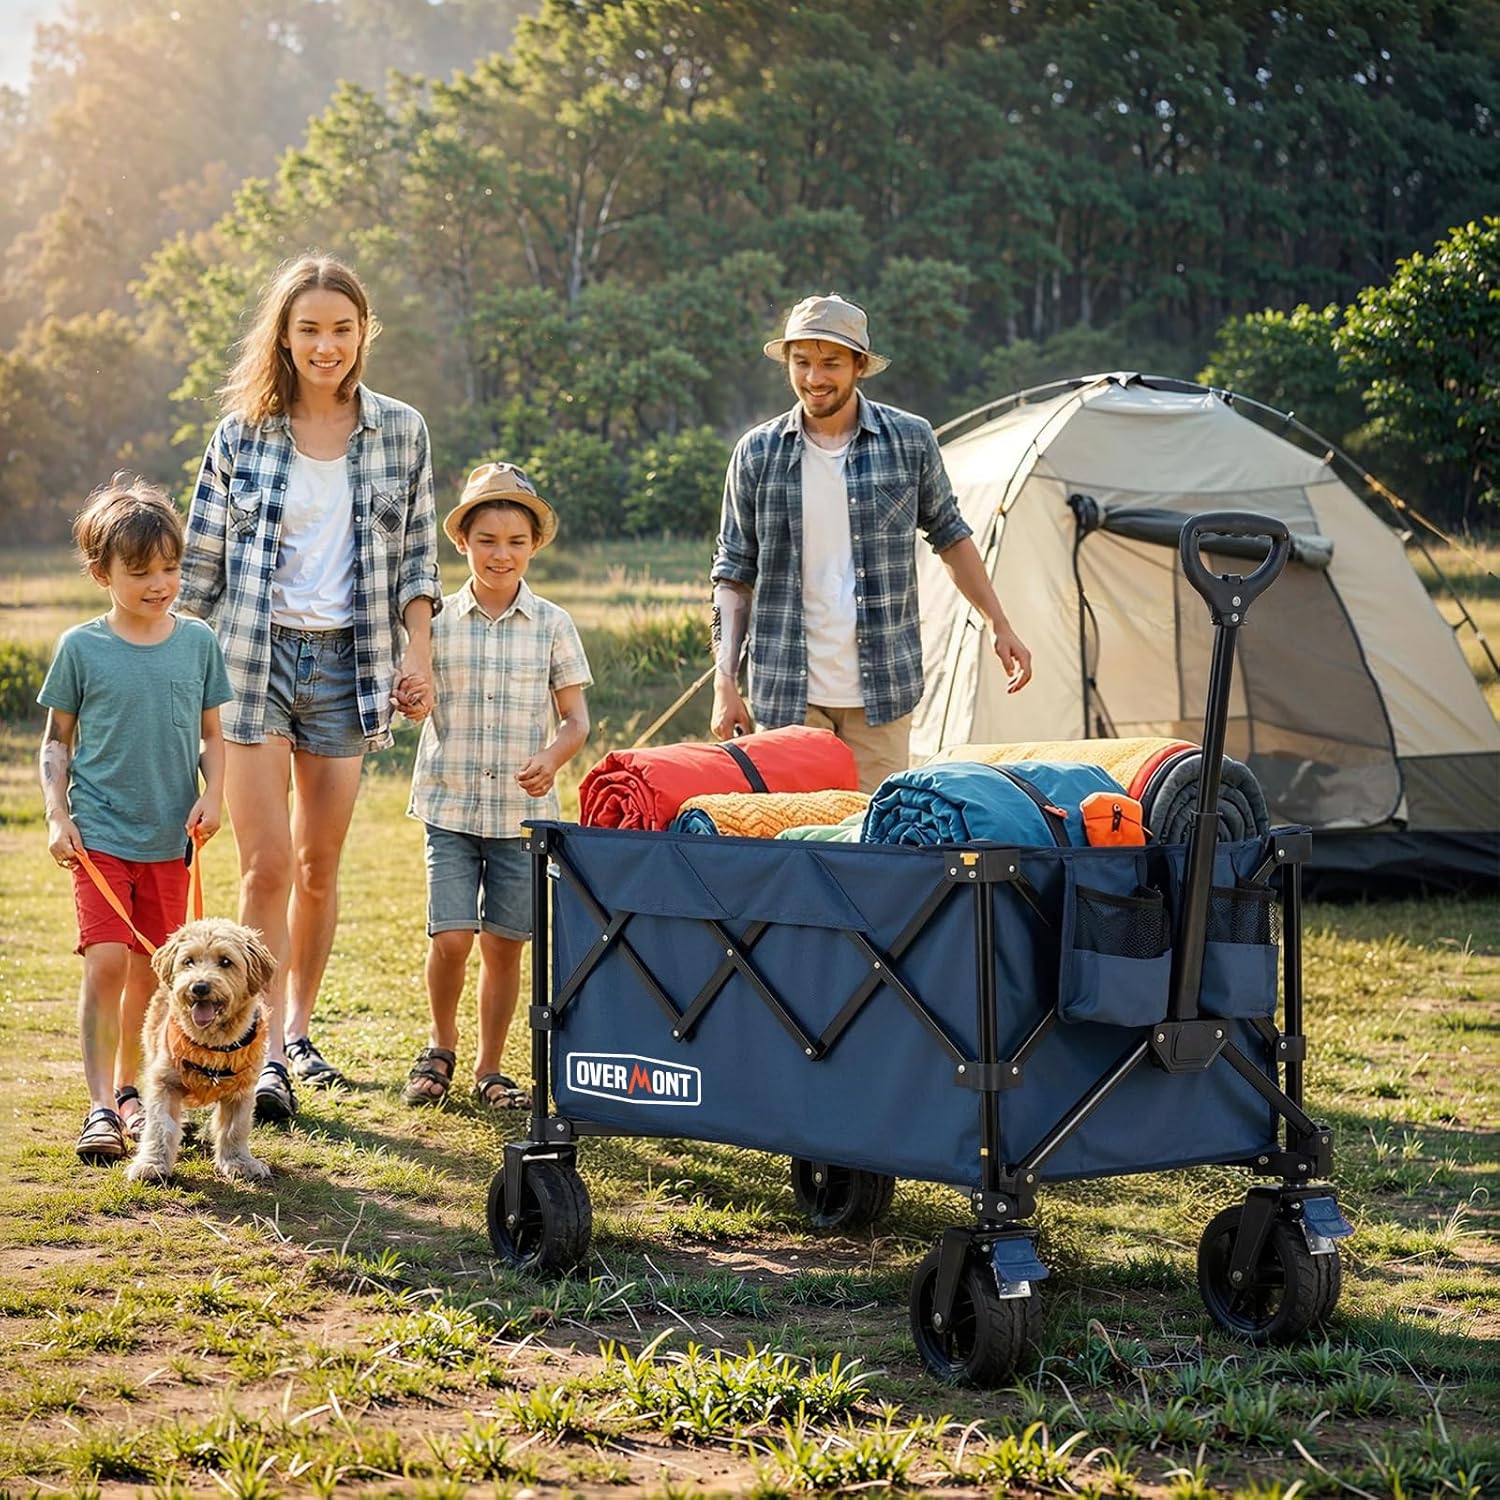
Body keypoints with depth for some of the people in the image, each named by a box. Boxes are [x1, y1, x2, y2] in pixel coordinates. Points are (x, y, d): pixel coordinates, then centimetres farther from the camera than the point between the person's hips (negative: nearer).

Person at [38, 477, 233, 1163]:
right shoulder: (81, 648, -3)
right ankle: (101, 1106, -8)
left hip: (169, 838, 3)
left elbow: (210, 736, 11)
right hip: (99, 834, -3)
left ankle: (129, 1088, 26)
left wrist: (212, 794, -4)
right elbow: (56, 742, 4)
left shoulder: (198, 642, 3)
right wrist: (58, 816, -5)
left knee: (149, 972, 9)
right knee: (106, 962, -14)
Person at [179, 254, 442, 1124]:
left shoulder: (402, 432, 4)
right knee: (268, 865, -8)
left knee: (321, 865, 9)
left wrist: (419, 657, 1)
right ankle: (267, 1057, -6)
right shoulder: (243, 432, 0)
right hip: (255, 660, -2)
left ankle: (299, 1029, 25)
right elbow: (202, 561, 4)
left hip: (348, 661, 2)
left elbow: (418, 560, 9)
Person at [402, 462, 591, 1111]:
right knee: (450, 938, -10)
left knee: (504, 945, 5)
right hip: (451, 806, 0)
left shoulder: (552, 625, 2)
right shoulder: (437, 622, 2)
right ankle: (441, 1046, 16)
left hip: (523, 811, 1)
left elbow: (576, 718, 2)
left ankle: (489, 1068, 21)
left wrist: (552, 758, -17)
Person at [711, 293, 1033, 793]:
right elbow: (734, 575, 7)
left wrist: (1000, 626, 13)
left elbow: (949, 536, 17)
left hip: (881, 694, 0)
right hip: (788, 698, 0)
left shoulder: (910, 440, 3)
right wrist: (725, 682, -2)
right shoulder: (758, 453, 3)